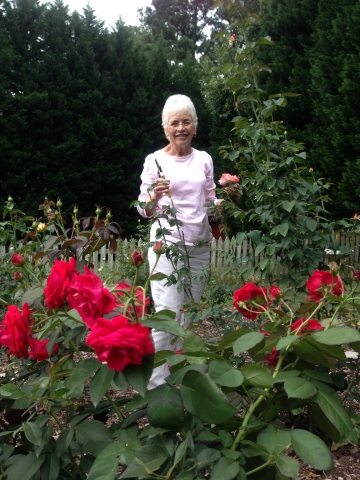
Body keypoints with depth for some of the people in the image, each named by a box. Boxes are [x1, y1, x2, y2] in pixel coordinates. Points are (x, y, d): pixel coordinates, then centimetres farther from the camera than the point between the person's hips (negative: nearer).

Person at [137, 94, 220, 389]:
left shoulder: (204, 160, 9)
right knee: (168, 313, -13)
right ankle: (157, 384, -7)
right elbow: (144, 210, -1)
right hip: (167, 242, -4)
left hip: (200, 244, 4)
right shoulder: (155, 161, -1)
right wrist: (154, 196, -22)